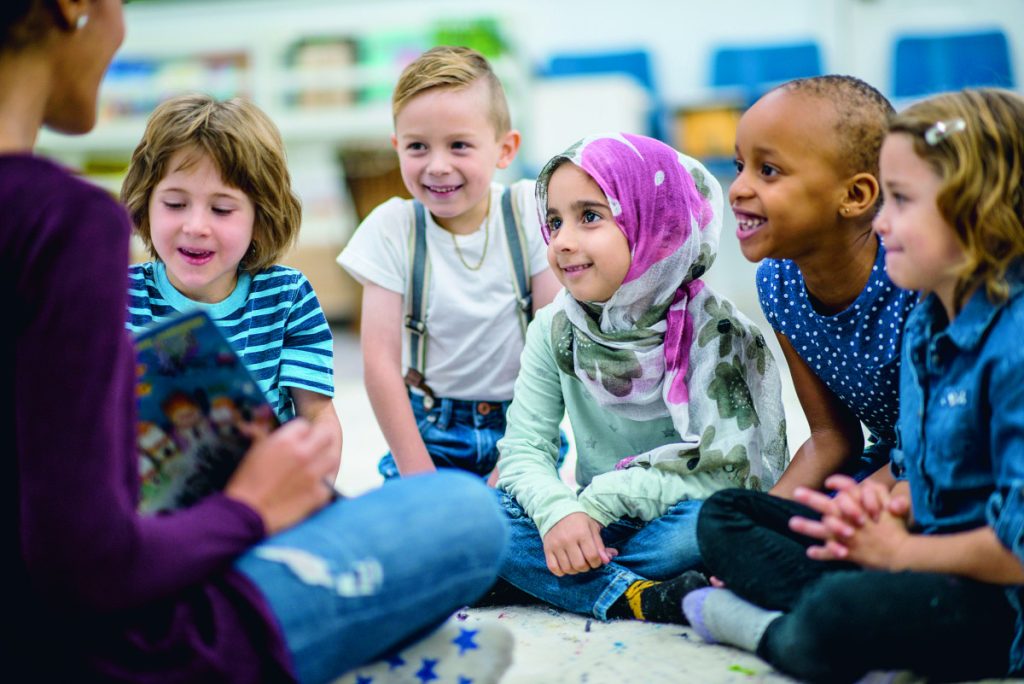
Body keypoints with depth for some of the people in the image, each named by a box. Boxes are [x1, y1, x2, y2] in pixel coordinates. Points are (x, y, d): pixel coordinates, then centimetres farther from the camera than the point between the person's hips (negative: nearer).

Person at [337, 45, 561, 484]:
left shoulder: (528, 210, -6)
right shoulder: (392, 228, -6)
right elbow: (380, 362, -8)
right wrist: (419, 476, -12)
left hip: (519, 424, 0)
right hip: (429, 430, 0)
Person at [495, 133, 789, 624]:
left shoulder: (713, 331, -14)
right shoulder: (556, 330, -1)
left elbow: (722, 473, -21)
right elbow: (524, 449, -5)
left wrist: (599, 499, -24)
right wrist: (559, 511, -27)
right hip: (594, 529, 4)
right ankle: (639, 598, -28)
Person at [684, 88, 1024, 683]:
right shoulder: (925, 326, 8)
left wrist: (899, 550, -12)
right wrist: (886, 506, -4)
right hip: (934, 554, 10)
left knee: (840, 618, -40)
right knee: (724, 515, 10)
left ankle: (773, 630, -6)